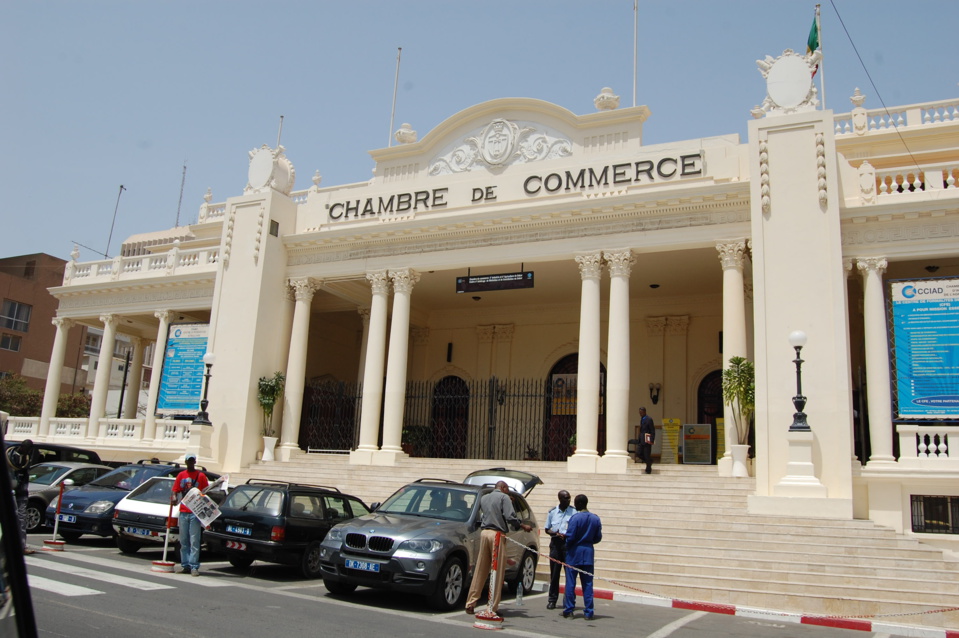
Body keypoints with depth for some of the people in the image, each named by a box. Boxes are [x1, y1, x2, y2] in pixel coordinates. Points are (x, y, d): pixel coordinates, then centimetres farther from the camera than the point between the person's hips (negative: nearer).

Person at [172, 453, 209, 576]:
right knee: (184, 541, 7)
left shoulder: (201, 476, 2)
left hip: (195, 512, -3)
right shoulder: (181, 475, 11)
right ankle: (185, 565, 13)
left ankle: (194, 566, -7)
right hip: (183, 512, 3)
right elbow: (175, 491, 10)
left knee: (194, 541, -6)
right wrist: (175, 498, -12)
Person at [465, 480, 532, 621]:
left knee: (480, 571, 11)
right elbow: (510, 517, -11)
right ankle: (493, 607, 1)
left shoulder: (484, 498, 17)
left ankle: (470, 604, 11)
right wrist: (523, 526, 2)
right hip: (497, 535, -6)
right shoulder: (504, 497, -1)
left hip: (484, 533, 6)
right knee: (497, 572, 0)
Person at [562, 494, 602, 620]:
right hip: (588, 554, 4)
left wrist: (567, 547, 6)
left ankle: (568, 611, 8)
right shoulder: (596, 519, 2)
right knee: (587, 584, 8)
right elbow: (598, 538, 7)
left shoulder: (575, 518, -14)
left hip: (574, 553, -4)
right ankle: (588, 612, 8)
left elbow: (570, 537, -14)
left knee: (570, 583, 4)